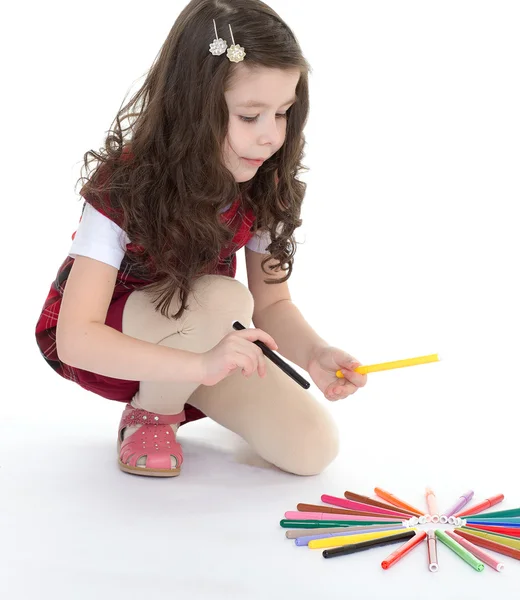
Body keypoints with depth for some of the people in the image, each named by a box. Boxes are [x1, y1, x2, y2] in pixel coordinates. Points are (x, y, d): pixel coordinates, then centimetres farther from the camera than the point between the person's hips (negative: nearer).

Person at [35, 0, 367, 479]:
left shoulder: (266, 187, -14)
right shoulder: (125, 187, -29)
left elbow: (273, 303, -6)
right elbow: (76, 338, -33)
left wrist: (315, 353, -29)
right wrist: (202, 364, -47)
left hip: (196, 342, 5)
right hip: (102, 345, -4)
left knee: (314, 447, -12)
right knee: (223, 299, -35)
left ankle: (186, 403, 12)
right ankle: (152, 414, -6)